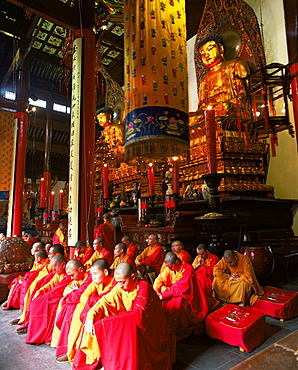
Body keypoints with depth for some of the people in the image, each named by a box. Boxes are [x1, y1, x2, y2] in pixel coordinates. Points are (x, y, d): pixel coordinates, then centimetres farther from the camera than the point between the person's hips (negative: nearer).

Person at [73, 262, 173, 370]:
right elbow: (104, 301, -11)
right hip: (129, 324, 6)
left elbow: (138, 314, -32)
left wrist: (107, 321, -31)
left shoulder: (143, 287, -24)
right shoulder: (119, 287, -5)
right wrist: (90, 317, -31)